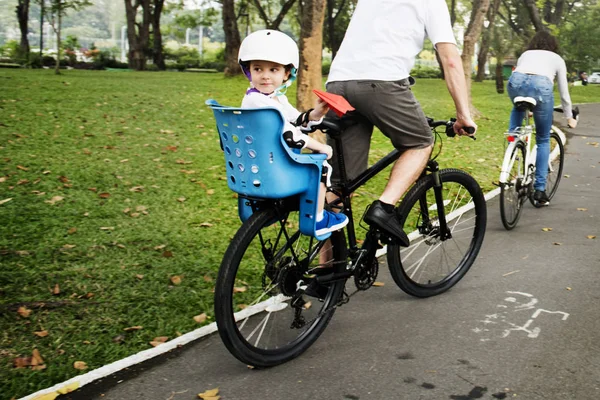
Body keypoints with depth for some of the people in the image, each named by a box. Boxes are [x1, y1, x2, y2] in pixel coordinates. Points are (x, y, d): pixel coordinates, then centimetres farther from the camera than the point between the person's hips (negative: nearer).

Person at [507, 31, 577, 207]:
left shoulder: (525, 54, 37)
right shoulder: (557, 59, 30)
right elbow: (564, 93, 32)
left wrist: (527, 111, 58)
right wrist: (569, 117, 47)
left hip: (515, 81, 2)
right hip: (541, 85, -2)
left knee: (518, 109, 42)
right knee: (543, 140, 15)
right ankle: (539, 189, 12)